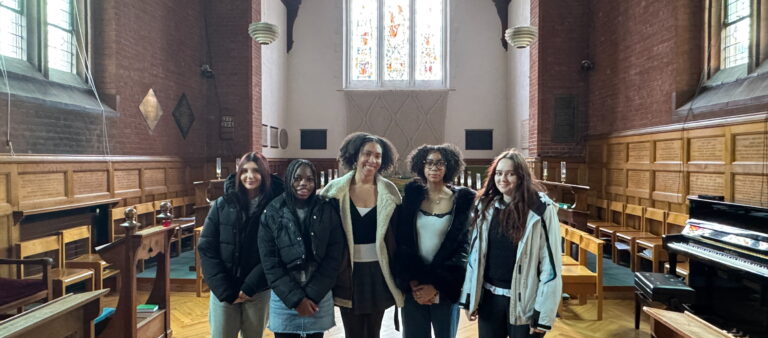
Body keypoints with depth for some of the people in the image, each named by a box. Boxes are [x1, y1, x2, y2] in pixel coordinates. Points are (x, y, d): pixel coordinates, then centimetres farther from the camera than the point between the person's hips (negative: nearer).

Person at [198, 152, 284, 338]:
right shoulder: (222, 205, -1)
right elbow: (206, 249, -3)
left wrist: (251, 287, -13)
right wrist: (225, 290, -10)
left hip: (258, 291, -1)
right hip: (223, 291, 1)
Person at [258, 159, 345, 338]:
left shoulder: (328, 211, -2)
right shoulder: (272, 213, -3)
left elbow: (334, 257, -4)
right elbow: (269, 263, -5)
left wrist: (312, 295, -9)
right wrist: (295, 298, -10)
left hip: (319, 297, 1)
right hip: (284, 299, 0)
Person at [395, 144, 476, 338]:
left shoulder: (463, 200, -3)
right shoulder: (411, 197, 1)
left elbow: (464, 247, -6)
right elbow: (402, 243, -1)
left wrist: (436, 285, -11)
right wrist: (413, 282, -10)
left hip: (446, 288, -1)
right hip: (412, 287, 1)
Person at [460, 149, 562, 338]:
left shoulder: (541, 209, -12)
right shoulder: (485, 206, 1)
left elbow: (551, 261, -12)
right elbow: (474, 253, 4)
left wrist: (544, 313, -12)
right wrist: (469, 297, 4)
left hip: (524, 300, -4)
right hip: (489, 297, 4)